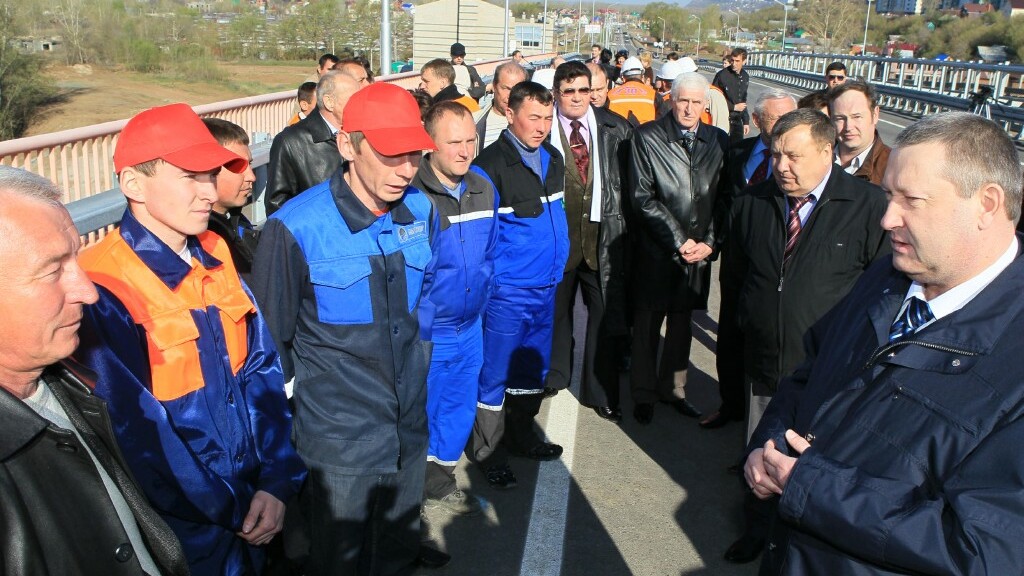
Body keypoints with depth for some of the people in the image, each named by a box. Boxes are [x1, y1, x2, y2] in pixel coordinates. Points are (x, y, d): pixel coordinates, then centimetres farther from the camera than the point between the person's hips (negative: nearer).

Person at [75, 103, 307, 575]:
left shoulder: (215, 255, 1)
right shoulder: (102, 291, -21)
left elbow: (260, 369, 1)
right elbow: (139, 436, -21)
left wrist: (278, 481, -7)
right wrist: (234, 512, -13)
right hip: (183, 534, -6)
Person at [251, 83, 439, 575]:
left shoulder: (421, 211, -3)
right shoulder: (295, 229, -19)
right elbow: (271, 341, -9)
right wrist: (286, 431, -2)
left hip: (411, 428, 5)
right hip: (340, 442, -4)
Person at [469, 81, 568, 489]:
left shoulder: (553, 159, 8)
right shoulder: (490, 166, -15)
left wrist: (558, 263, 15)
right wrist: (489, 281, -13)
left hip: (547, 287, 7)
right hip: (507, 291, -7)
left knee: (534, 366, 18)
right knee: (494, 371, 4)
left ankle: (520, 435, 36)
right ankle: (487, 452, 20)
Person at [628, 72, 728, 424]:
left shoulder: (719, 141, 5)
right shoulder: (648, 137, -6)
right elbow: (643, 198, -10)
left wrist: (708, 243, -6)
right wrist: (679, 241, -13)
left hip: (698, 250, 3)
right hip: (656, 250, -3)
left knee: (682, 322, 15)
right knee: (647, 323, 7)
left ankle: (673, 388, 31)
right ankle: (643, 393, 23)